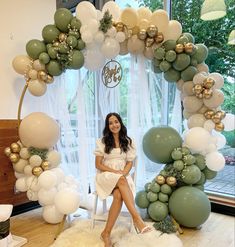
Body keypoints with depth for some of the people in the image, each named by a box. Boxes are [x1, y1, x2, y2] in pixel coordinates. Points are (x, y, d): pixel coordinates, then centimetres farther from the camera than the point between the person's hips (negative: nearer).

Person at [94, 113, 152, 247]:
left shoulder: (128, 142, 8)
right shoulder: (102, 141, 1)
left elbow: (130, 163, 7)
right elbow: (98, 165, -2)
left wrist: (123, 173, -15)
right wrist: (115, 172, -15)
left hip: (123, 176, 2)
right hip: (106, 176, -1)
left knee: (118, 195, -33)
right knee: (122, 181, -37)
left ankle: (106, 233, -23)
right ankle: (137, 218, -40)